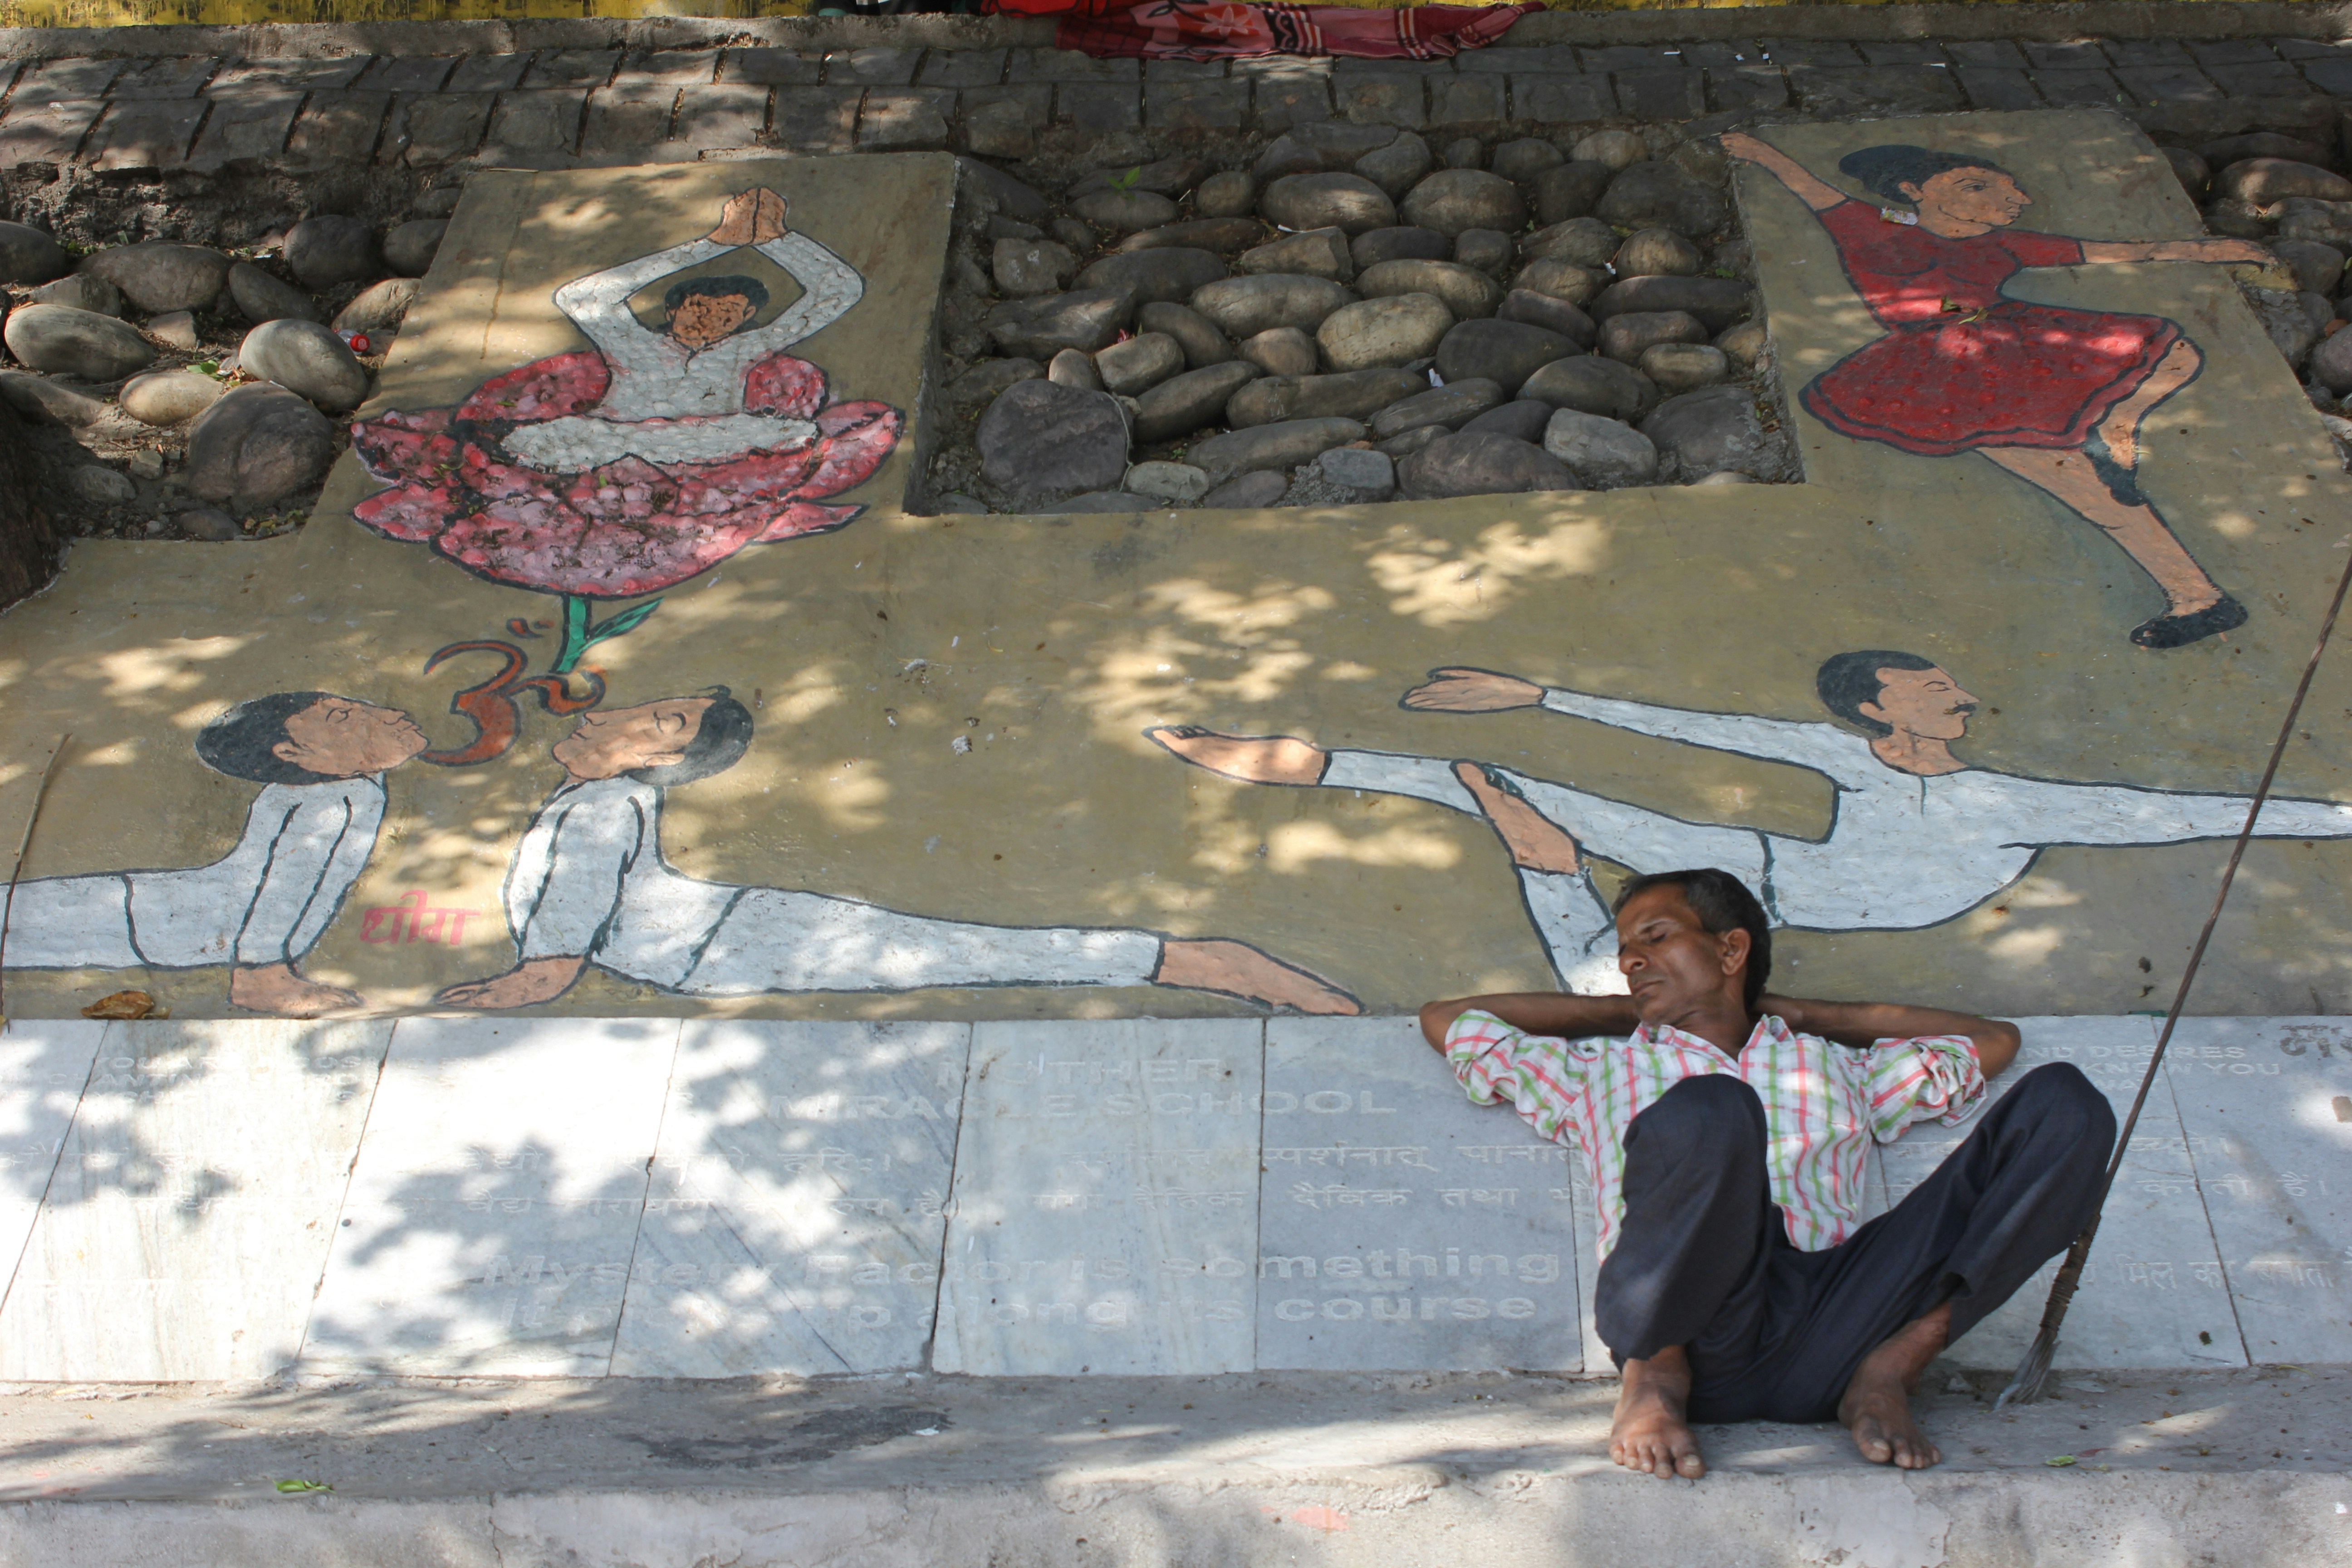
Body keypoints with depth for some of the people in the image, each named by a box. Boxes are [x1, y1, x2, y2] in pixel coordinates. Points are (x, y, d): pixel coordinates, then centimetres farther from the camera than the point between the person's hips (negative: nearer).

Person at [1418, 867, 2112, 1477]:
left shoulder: (1839, 1069, 36)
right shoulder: (1599, 1072, 34)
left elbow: (1994, 1040, 44)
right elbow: (1446, 1020, 37)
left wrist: (1807, 1015, 40)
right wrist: (1631, 1013, 39)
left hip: (1831, 1331, 2)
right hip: (1693, 1335, -2)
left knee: (2064, 1103, -10)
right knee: (1707, 1112, -36)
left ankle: (1891, 1368, -16)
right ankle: (1655, 1374, -13)